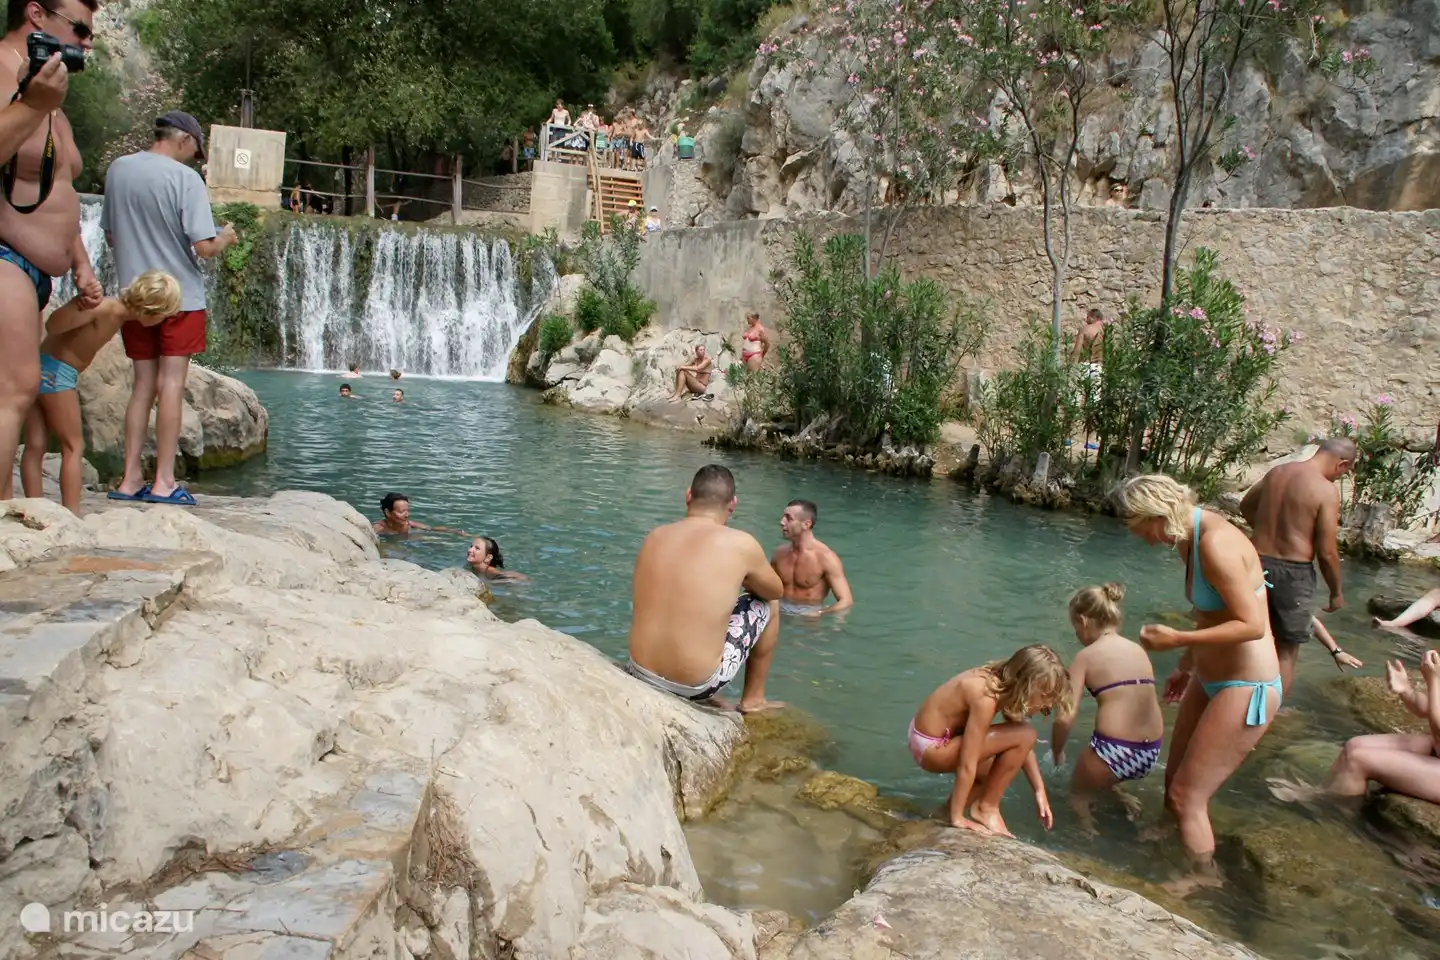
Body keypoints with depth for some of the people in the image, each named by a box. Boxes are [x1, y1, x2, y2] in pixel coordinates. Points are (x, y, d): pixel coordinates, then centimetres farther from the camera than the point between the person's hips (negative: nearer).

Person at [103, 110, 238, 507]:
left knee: (143, 385, 10)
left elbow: (110, 236, 14)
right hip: (180, 297, -5)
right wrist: (225, 236, 3)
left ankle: (131, 479, 11)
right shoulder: (185, 178, -12)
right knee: (171, 385, -2)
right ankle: (163, 482, -1)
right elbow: (204, 247, -17)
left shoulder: (117, 170, 6)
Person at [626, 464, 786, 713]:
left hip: (641, 674, 5)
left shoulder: (655, 536, 3)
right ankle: (753, 699, 29)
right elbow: (776, 591, 10)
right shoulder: (740, 544, -10)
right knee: (769, 604, 17)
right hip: (695, 685, -5)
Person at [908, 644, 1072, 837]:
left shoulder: (1005, 682, -4)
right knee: (1024, 735, -17)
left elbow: (1023, 747, 4)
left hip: (931, 735, 9)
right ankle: (987, 807, -4)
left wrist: (1040, 791, 3)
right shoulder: (986, 698, -30)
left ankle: (953, 804, 19)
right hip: (932, 747, -9)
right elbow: (967, 766, -25)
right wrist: (957, 818, -19)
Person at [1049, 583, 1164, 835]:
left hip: (1114, 752, -5)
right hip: (1151, 754, 5)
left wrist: (1056, 752, 10)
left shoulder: (1086, 656, -3)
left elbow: (1065, 718, -8)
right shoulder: (1139, 650, 12)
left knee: (1078, 792, 25)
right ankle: (1118, 796, 14)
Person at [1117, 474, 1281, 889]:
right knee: (1175, 785, 17)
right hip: (1209, 680, 10)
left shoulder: (1215, 543, -25)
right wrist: (1187, 665, 21)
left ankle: (1203, 878, 14)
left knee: (1186, 796, -2)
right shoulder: (1190, 540, 5)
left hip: (1246, 689, -10)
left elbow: (1251, 624, -27)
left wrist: (1177, 639, -24)